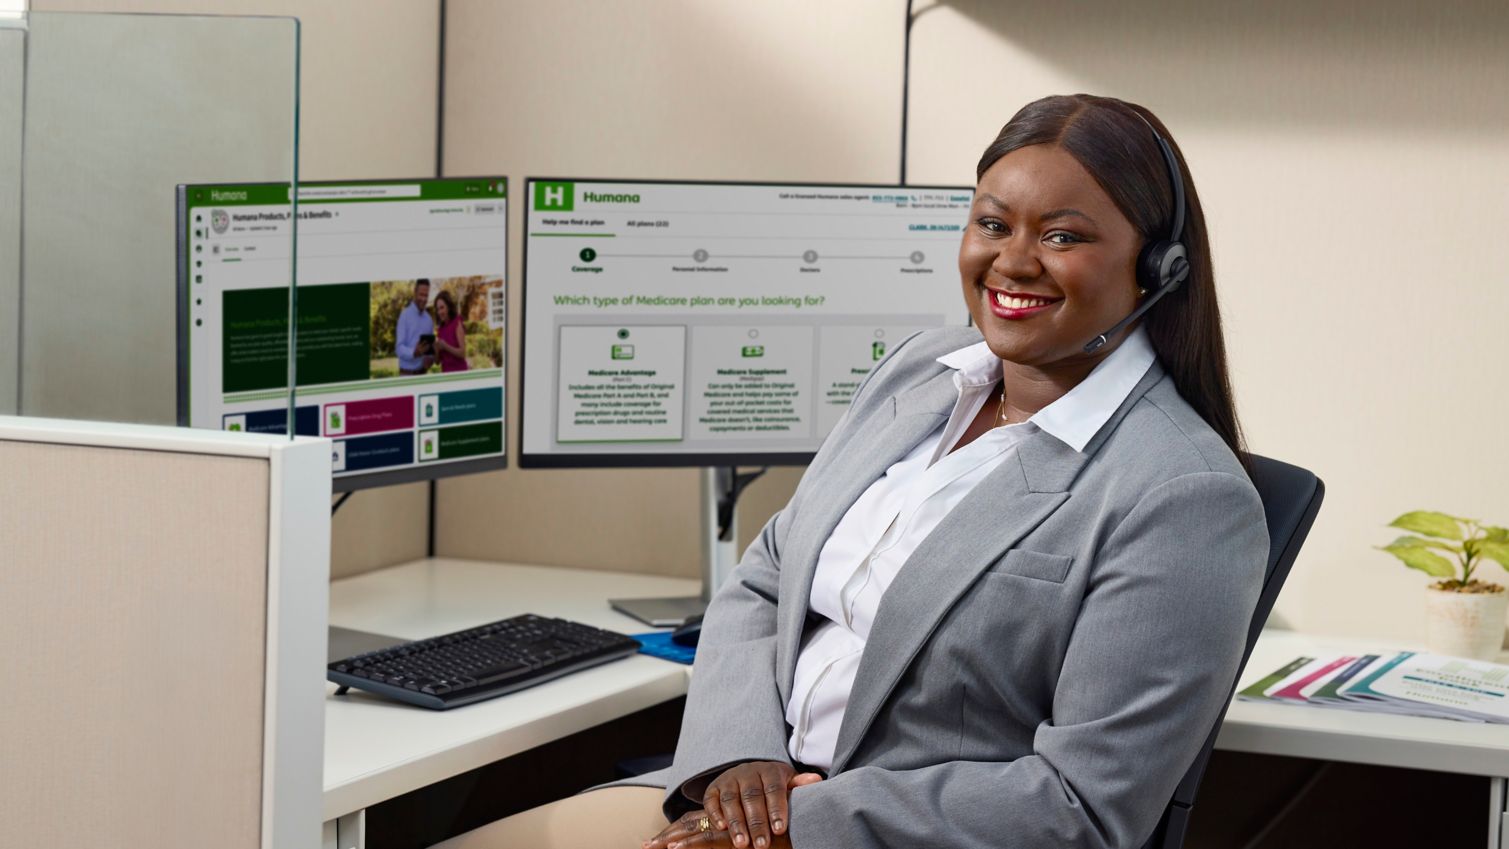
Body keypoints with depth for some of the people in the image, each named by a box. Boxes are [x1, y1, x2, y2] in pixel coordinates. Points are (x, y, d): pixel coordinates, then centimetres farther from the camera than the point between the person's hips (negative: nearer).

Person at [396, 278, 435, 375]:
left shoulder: (428, 319, 9)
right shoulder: (405, 315, -10)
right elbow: (399, 348, -16)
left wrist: (430, 359, -9)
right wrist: (414, 352, -34)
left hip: (422, 373, 6)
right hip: (407, 373, -6)